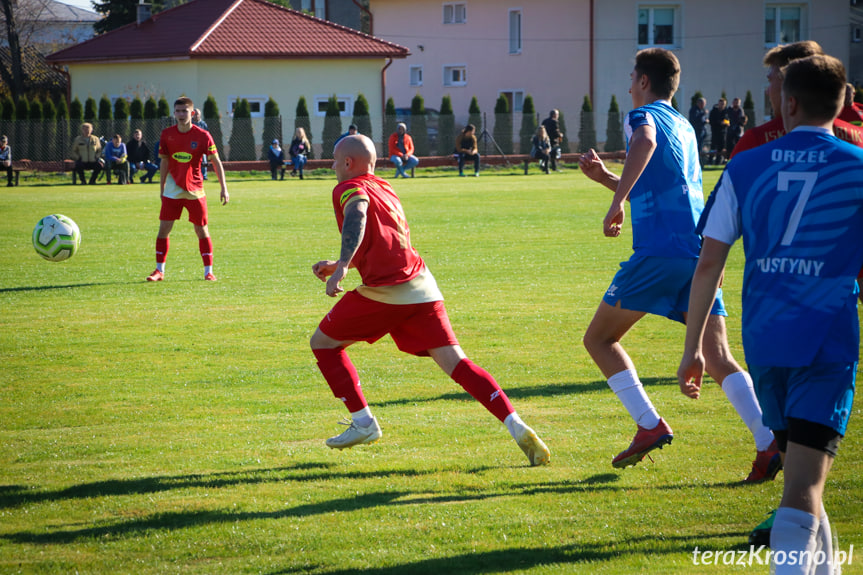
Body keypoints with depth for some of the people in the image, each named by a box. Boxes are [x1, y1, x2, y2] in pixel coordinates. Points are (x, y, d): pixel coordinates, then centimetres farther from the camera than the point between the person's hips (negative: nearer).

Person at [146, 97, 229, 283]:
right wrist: (161, 188, 12)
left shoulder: (202, 136, -8)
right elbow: (164, 162, 10)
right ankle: (159, 271, 8)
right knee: (163, 229, -2)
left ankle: (208, 271, 10)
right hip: (172, 190, 2)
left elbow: (216, 161, -3)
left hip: (195, 191, -2)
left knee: (202, 230, 1)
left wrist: (224, 188, -8)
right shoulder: (167, 134, -1)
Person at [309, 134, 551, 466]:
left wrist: (342, 266, -35)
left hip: (385, 291, -7)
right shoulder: (384, 189, 26)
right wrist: (339, 265, 34)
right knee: (454, 362, -1)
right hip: (421, 286, 7)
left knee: (323, 343, 13)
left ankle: (363, 423, 10)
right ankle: (518, 428, -17)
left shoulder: (350, 188, 1)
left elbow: (357, 216, -23)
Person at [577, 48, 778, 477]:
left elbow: (645, 142, -24)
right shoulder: (685, 127, 27)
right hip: (700, 252, 7)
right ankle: (768, 440, -21)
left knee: (599, 338, 8)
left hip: (660, 250, -7)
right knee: (718, 358, -1)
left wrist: (616, 202, -24)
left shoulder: (642, 115, 3)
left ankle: (650, 425, -5)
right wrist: (603, 177, 30)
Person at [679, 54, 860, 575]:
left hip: (763, 340, 4)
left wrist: (693, 347, 9)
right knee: (804, 489, -11)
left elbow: (709, 263, 4)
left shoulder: (745, 167, 5)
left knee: (801, 469, 23)